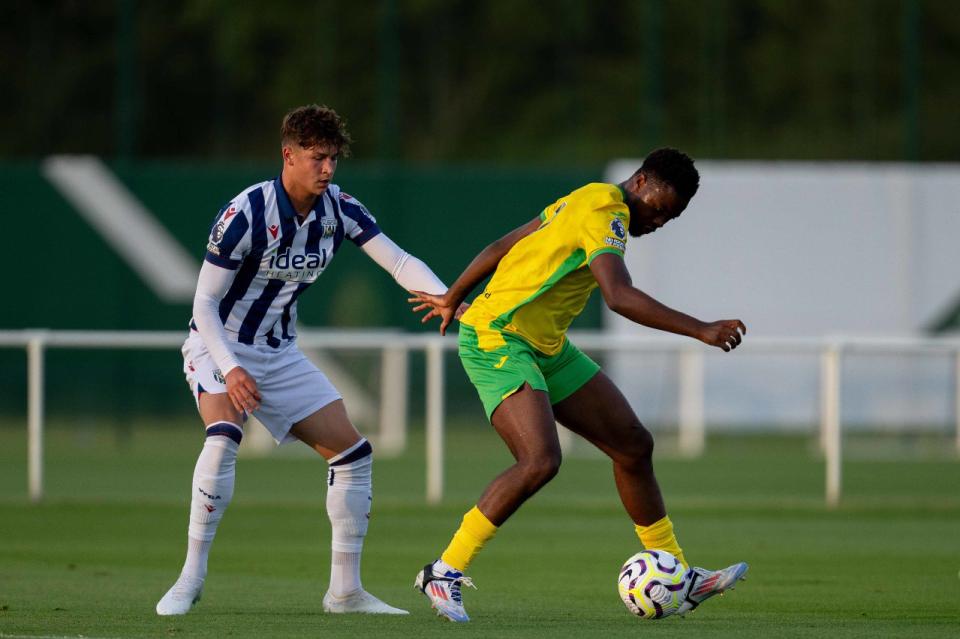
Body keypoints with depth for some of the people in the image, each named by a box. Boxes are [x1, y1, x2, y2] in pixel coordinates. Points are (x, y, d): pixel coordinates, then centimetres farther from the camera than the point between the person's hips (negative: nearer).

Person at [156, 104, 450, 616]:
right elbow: (204, 303, -19)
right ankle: (190, 579, -27)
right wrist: (230, 370, -31)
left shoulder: (339, 209, -6)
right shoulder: (245, 214, -22)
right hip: (219, 346, -6)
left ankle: (345, 589, 9)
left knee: (352, 451, 0)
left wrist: (446, 299, -29)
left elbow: (398, 262, -10)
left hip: (280, 354, 6)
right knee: (223, 435, -34)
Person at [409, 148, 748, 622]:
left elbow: (499, 249, 20)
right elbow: (619, 297, -34)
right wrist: (701, 331, -37)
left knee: (634, 445, 10)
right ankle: (444, 573, -15)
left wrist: (453, 298, 31)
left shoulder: (587, 200, 12)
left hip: (545, 349, 11)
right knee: (540, 461, -27)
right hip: (497, 340, -11)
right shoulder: (606, 212, -19)